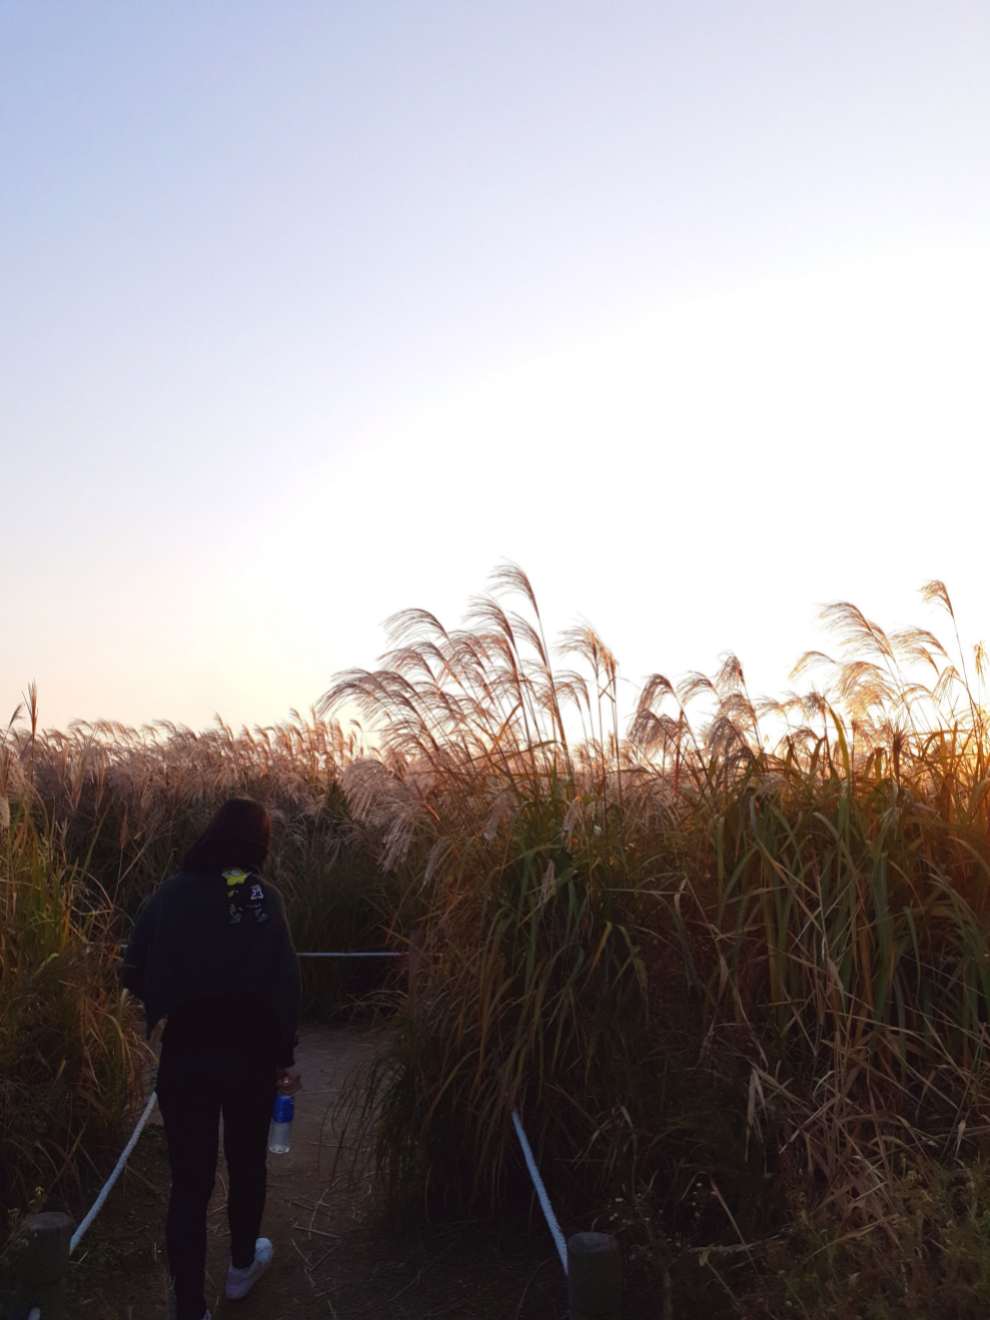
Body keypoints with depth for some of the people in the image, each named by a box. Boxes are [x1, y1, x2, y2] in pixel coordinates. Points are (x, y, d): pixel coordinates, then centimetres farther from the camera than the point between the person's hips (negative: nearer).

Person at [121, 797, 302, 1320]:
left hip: (183, 1056, 1)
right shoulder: (261, 896, -10)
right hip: (249, 1056, 0)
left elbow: (134, 974, -1)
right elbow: (283, 983, -12)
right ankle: (242, 1266, 42)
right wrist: (285, 1056, -1)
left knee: (189, 1182, 10)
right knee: (246, 1163, 22)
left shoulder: (171, 892, -4)